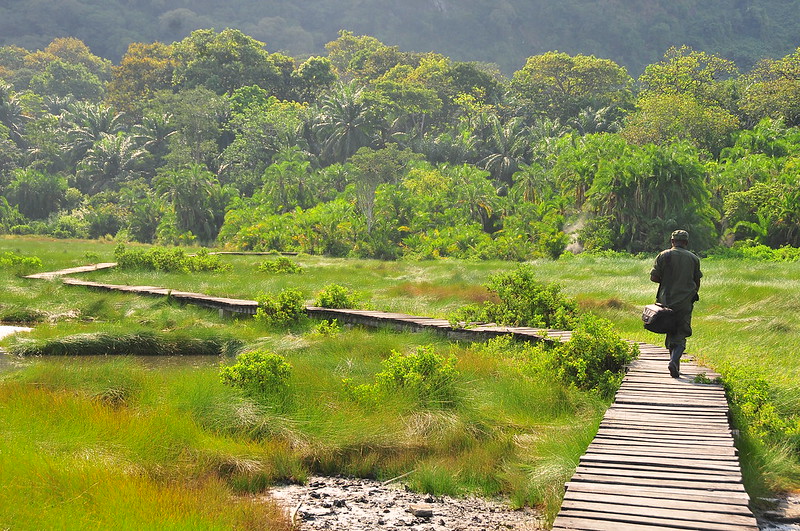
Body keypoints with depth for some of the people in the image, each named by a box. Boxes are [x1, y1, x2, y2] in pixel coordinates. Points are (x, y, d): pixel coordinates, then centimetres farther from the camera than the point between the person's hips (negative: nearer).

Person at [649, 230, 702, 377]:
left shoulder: (664, 256, 0)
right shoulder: (694, 258, 5)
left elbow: (653, 277, -4)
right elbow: (697, 282, 9)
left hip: (666, 301, 0)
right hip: (685, 303, 0)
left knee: (671, 334, 13)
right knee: (681, 335, 0)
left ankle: (676, 366, 18)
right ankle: (674, 360, -22)